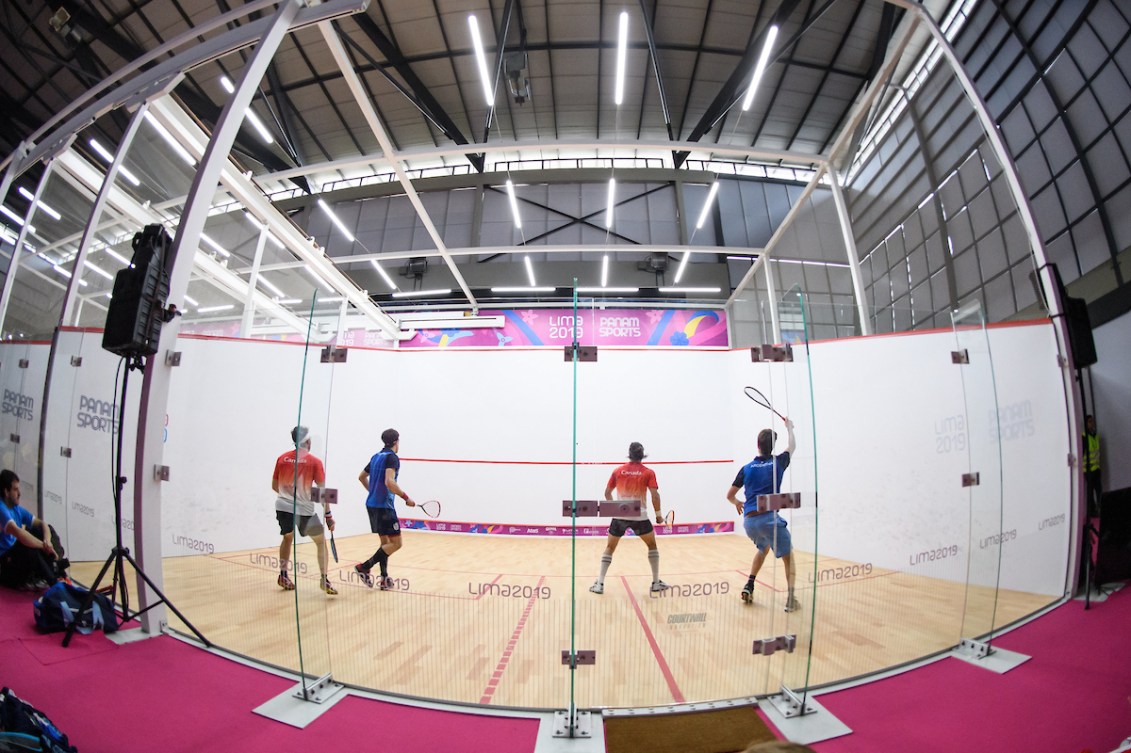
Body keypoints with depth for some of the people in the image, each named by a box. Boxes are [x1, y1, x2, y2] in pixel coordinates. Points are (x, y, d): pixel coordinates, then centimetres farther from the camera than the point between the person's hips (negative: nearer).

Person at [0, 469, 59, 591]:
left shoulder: (17, 509, 7)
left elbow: (42, 524, 9)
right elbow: (18, 533, -34)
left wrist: (47, 541, -12)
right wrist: (44, 545, -23)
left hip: (17, 557, 9)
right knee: (28, 548, -34)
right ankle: (55, 583, -20)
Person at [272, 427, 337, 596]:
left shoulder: (282, 458, 4)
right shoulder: (314, 461, -8)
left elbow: (274, 486, 14)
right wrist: (328, 515, -6)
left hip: (283, 507, 4)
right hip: (305, 510, -4)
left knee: (287, 538, 29)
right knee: (321, 542, 10)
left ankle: (283, 575, 31)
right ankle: (324, 579, -1)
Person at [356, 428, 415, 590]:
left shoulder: (376, 457, 14)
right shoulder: (392, 457, -12)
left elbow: (361, 477, 26)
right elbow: (389, 482, -26)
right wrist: (406, 498, -19)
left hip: (372, 504, 9)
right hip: (384, 506, -9)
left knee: (385, 542, 15)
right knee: (396, 543, -3)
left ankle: (384, 579, 14)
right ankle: (364, 567, -6)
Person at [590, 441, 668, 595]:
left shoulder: (618, 471, 7)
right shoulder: (648, 472, 1)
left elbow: (607, 493, 12)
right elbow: (655, 495, -8)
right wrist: (658, 514, 3)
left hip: (619, 516, 2)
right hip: (639, 516, -1)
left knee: (609, 548, 13)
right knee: (652, 545, 19)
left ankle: (599, 584, 5)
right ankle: (656, 583, 19)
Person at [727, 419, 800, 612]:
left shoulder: (747, 468, 6)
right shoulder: (777, 463, 1)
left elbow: (729, 495, 12)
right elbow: (792, 446, 23)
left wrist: (737, 503, 34)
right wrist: (789, 427, 39)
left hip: (749, 521, 4)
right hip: (769, 518, -4)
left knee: (763, 548, 29)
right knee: (788, 557, 11)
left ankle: (749, 587, 21)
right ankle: (791, 599, 3)